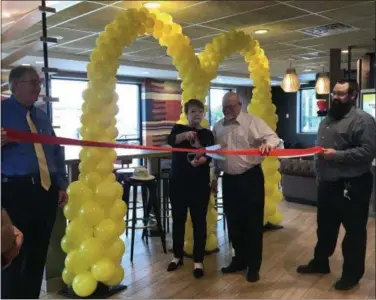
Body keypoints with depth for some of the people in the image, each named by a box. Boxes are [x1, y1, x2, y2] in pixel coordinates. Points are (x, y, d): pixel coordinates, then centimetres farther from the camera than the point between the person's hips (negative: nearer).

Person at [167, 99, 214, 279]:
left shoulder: (207, 134, 5)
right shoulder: (179, 129, 6)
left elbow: (209, 156, -9)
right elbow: (171, 141, -17)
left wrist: (200, 160, -32)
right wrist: (185, 135, -38)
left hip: (199, 183, -1)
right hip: (178, 181, 1)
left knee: (199, 221, 1)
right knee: (178, 219, 11)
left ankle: (198, 260, 11)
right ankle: (178, 256, 27)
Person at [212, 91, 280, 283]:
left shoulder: (253, 122, -6)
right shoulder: (218, 127, 10)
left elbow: (273, 137, -17)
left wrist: (268, 144, -41)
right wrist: (214, 176, 17)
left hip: (251, 177, -5)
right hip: (229, 179, 5)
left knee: (253, 222, 2)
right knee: (233, 221, 13)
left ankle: (254, 266, 14)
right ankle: (240, 259, 30)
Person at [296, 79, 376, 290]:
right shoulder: (329, 119, 15)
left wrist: (338, 155, -25)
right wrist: (319, 174, 19)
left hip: (352, 186, -8)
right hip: (327, 183, 8)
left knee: (354, 230, 6)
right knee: (325, 227, 19)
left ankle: (352, 273, 19)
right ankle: (320, 262, 35)